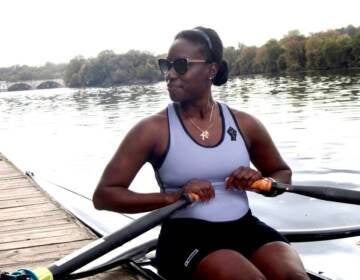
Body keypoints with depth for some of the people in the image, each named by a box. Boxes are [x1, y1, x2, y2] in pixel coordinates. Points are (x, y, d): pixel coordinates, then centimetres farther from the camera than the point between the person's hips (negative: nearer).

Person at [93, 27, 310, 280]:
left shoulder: (244, 124, 6)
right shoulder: (153, 130, -4)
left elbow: (283, 174, 22)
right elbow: (104, 194, -7)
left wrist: (260, 182, -3)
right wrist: (172, 197, -19)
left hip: (244, 228, 3)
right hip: (186, 237, -3)